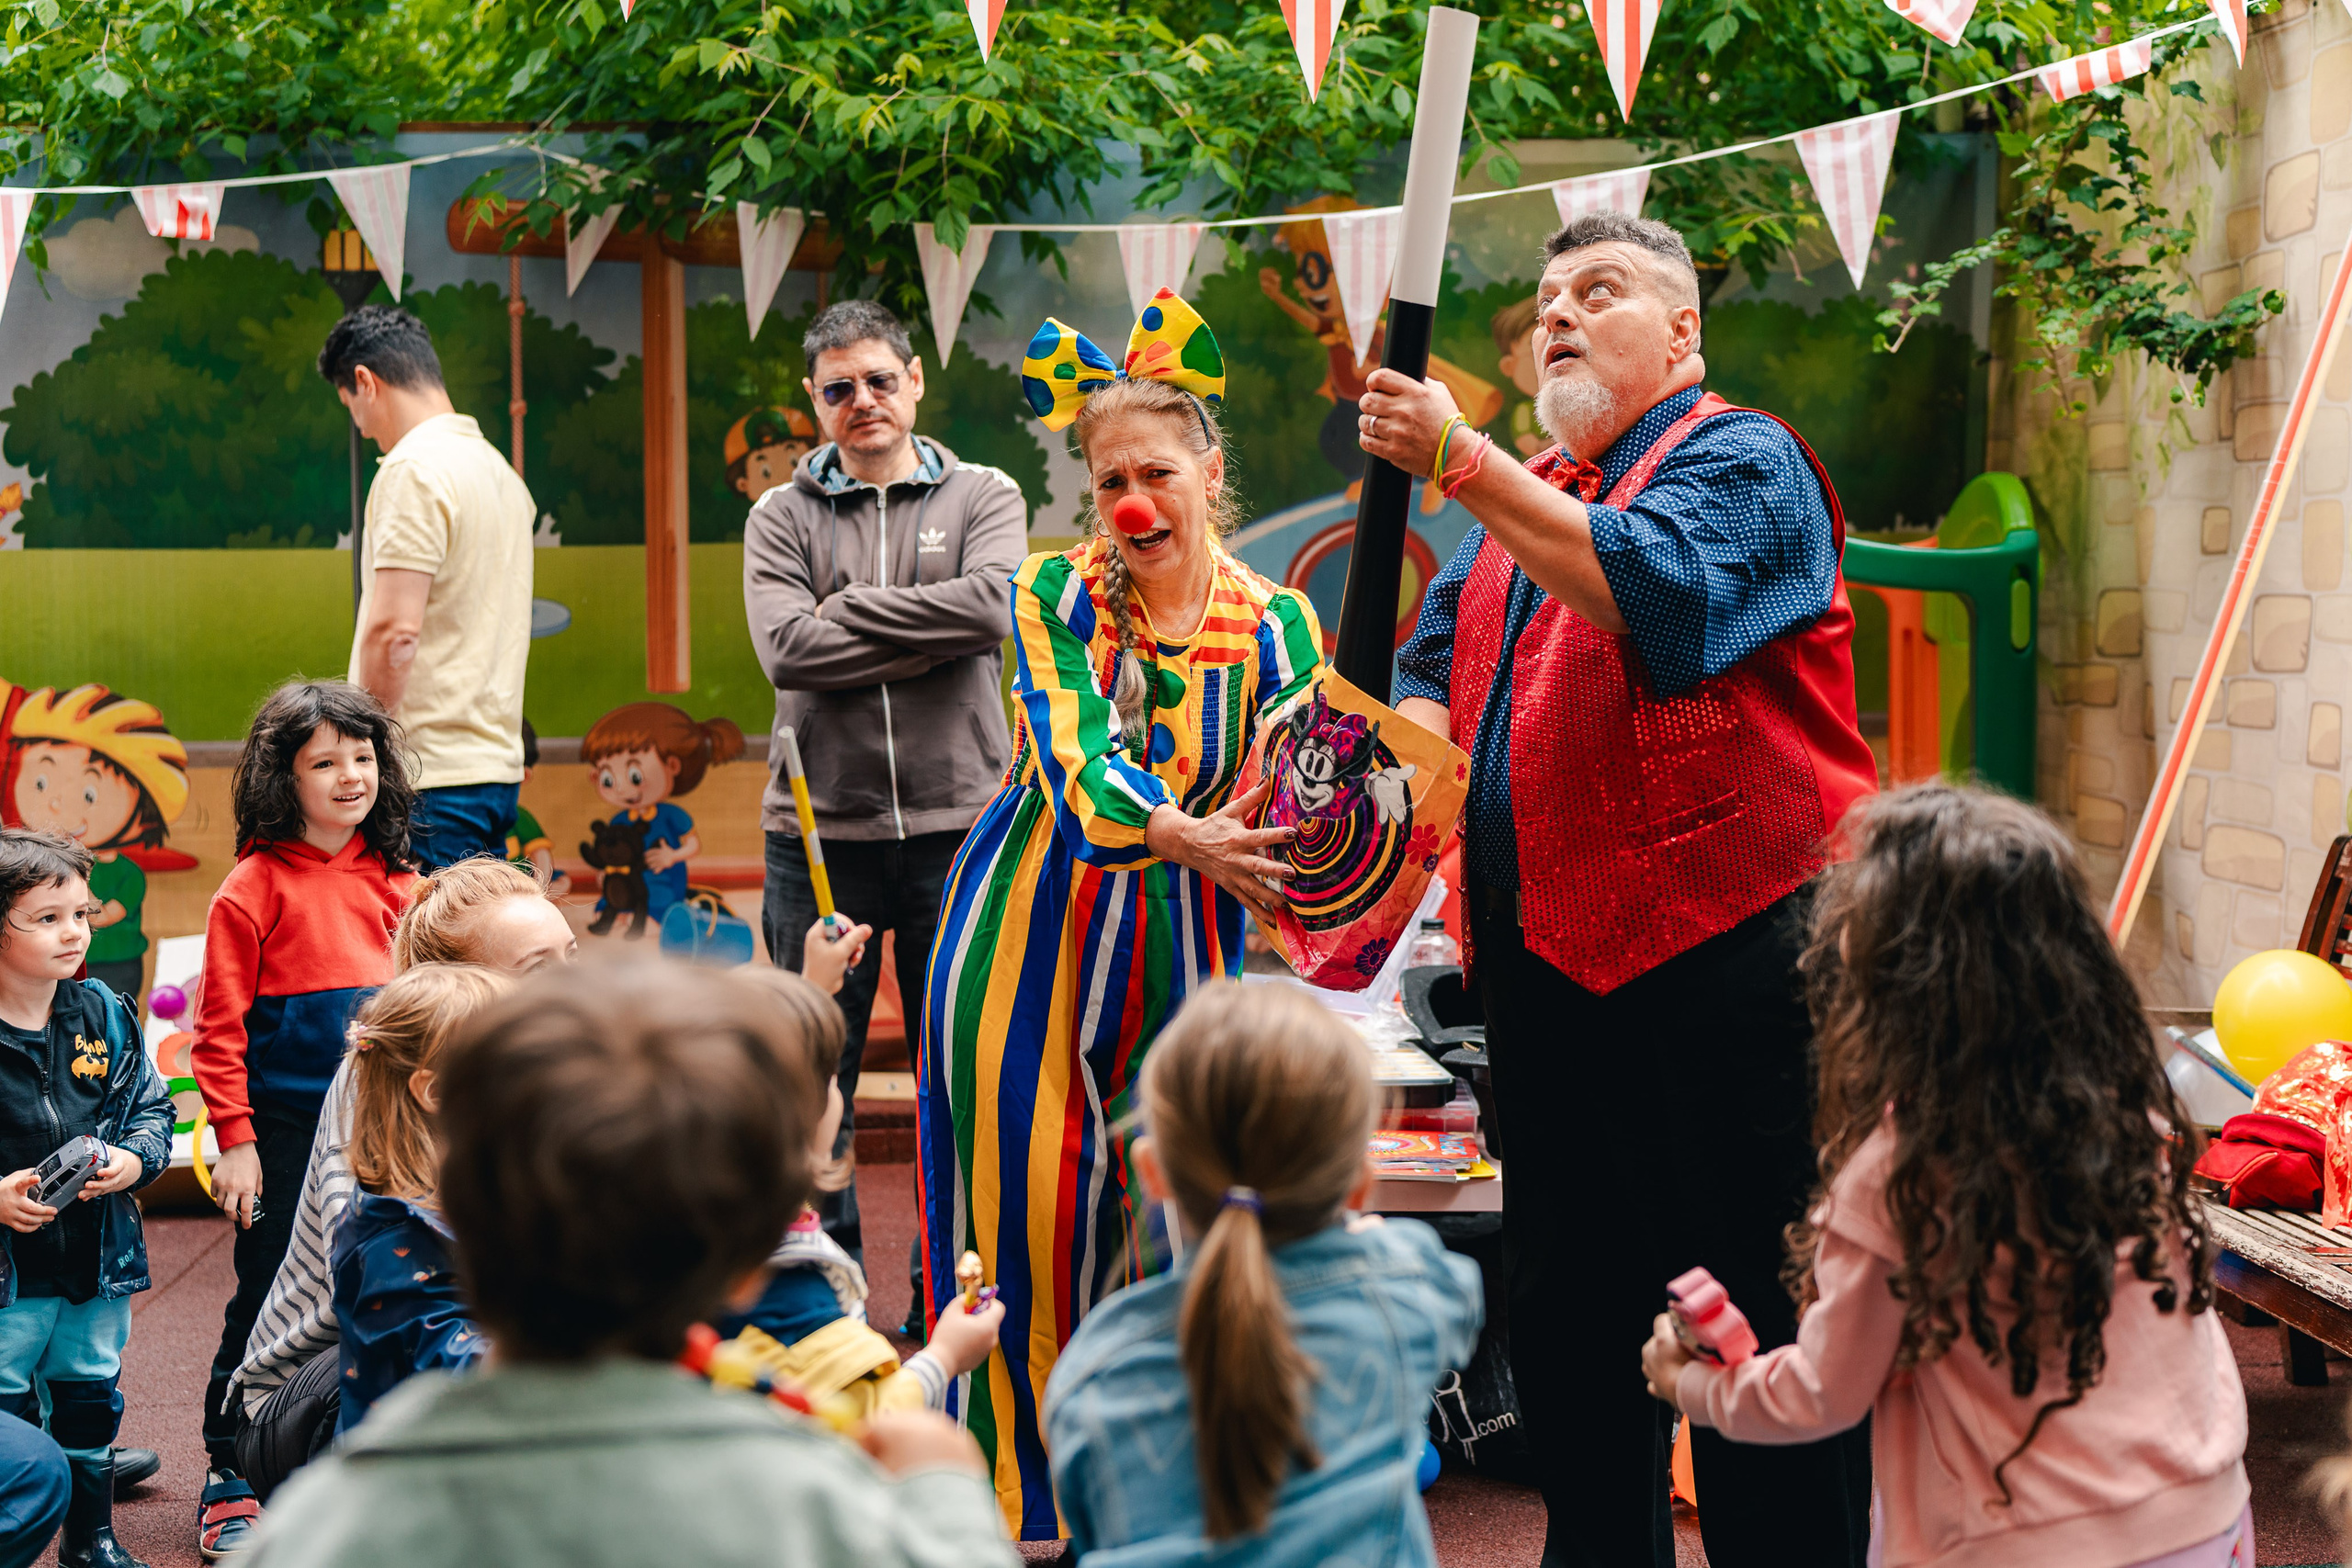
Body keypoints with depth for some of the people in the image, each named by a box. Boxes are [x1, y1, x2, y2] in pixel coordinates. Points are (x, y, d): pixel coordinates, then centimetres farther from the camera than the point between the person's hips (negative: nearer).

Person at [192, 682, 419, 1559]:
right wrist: (235, 1138, -12)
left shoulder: (394, 883, 8)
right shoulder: (258, 885, -7)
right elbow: (220, 1026, -8)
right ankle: (229, 1482, 15)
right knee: (267, 1304, 2)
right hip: (286, 1131, -5)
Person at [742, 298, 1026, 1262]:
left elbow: (995, 604, -14)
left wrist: (851, 608, -9)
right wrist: (928, 635, -12)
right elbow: (787, 649, -10)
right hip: (820, 830, 1)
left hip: (956, 824, 0)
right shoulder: (781, 516, 6)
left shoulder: (985, 497, 6)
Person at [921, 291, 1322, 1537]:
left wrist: (1266, 836, -33)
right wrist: (1179, 833, -40)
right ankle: (1023, 1488, 13)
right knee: (1025, 1201, 0)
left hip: (1176, 947, 1)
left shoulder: (1275, 627, -3)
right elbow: (1076, 762, -20)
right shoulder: (1054, 595, -5)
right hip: (1031, 931, 0)